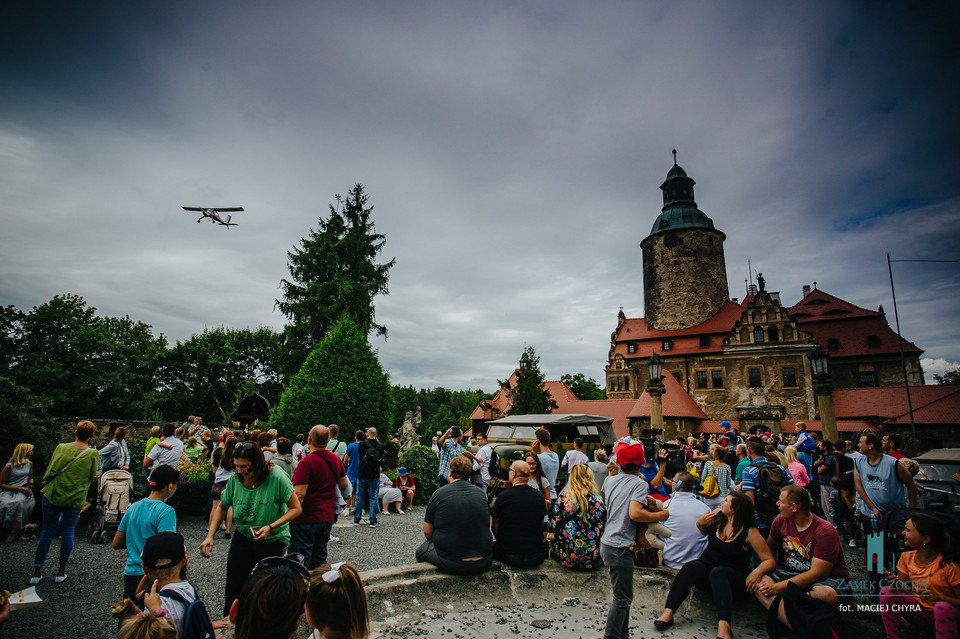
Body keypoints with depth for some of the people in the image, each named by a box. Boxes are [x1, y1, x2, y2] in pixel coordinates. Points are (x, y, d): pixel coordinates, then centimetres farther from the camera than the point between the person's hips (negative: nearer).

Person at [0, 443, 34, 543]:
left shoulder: (29, 464, 13)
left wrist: (30, 482, 7)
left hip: (23, 491, 2)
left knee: (20, 502, -31)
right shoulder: (9, 466, -3)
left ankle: (14, 532, -28)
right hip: (8, 491, -2)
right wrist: (18, 488, -12)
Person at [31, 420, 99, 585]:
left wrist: (46, 487, 21)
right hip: (75, 499, -1)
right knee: (67, 533, 9)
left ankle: (37, 572, 17)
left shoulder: (61, 448, -5)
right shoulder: (93, 453, -7)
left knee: (47, 533, 11)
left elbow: (49, 470, 4)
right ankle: (61, 572, 16)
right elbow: (92, 477, 0)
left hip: (53, 495, 1)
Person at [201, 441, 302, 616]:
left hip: (272, 541, -4)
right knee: (233, 588, 12)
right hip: (243, 537, 4)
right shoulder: (235, 479, -12)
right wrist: (210, 536, -2)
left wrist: (271, 527, -25)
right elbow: (222, 507, 8)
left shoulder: (276, 477, -25)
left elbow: (296, 508, -16)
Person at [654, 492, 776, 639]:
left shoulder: (750, 532, -10)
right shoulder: (717, 518, 2)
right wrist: (700, 524, 0)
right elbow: (704, 532, 23)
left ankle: (724, 627, -54)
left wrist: (758, 571, -28)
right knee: (691, 566, -30)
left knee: (718, 572, -38)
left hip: (734, 580, -3)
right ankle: (668, 612, -39)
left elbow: (770, 560, -8)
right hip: (705, 568, 4)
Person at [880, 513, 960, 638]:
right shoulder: (907, 558, 0)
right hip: (919, 612, 5)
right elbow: (907, 590, 4)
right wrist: (896, 583, -19)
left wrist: (940, 598, -32)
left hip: (944, 617, -4)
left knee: (942, 607, -38)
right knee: (886, 593, -20)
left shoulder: (948, 566, -17)